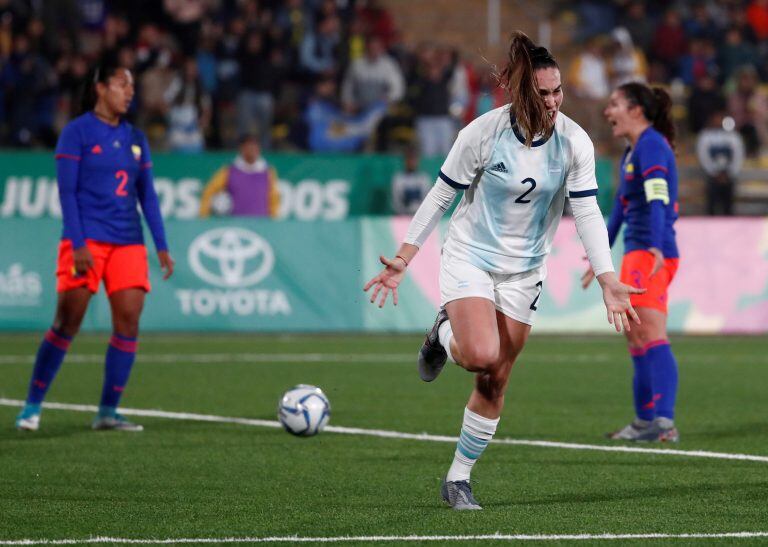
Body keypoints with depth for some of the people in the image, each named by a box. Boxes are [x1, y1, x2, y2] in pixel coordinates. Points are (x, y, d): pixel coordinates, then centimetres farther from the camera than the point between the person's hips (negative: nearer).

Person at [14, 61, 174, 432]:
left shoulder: (135, 138, 14)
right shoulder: (77, 132, -2)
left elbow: (147, 195, 16)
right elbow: (67, 191, -7)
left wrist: (161, 246, 10)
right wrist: (78, 244, -15)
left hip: (127, 243, 5)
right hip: (87, 240, -5)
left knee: (128, 322, -5)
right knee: (67, 322, -6)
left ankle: (108, 412, 2)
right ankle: (32, 406, 5)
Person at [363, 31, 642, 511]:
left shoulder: (575, 142, -11)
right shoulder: (484, 132, -17)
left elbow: (587, 213, -7)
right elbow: (441, 196, -7)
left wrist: (609, 282, -17)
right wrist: (403, 259, -9)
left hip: (523, 271, 3)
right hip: (469, 256, -3)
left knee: (495, 383, 4)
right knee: (482, 355, -26)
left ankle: (459, 478, 20)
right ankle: (444, 335, 10)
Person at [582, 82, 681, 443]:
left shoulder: (651, 146, -10)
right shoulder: (631, 152, 20)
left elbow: (657, 200, -24)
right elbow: (621, 206, 31)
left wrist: (656, 248, -35)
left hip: (650, 255, -11)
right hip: (636, 252, 11)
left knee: (650, 334, -19)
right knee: (634, 336, 12)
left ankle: (664, 422, -27)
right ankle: (645, 421, 17)